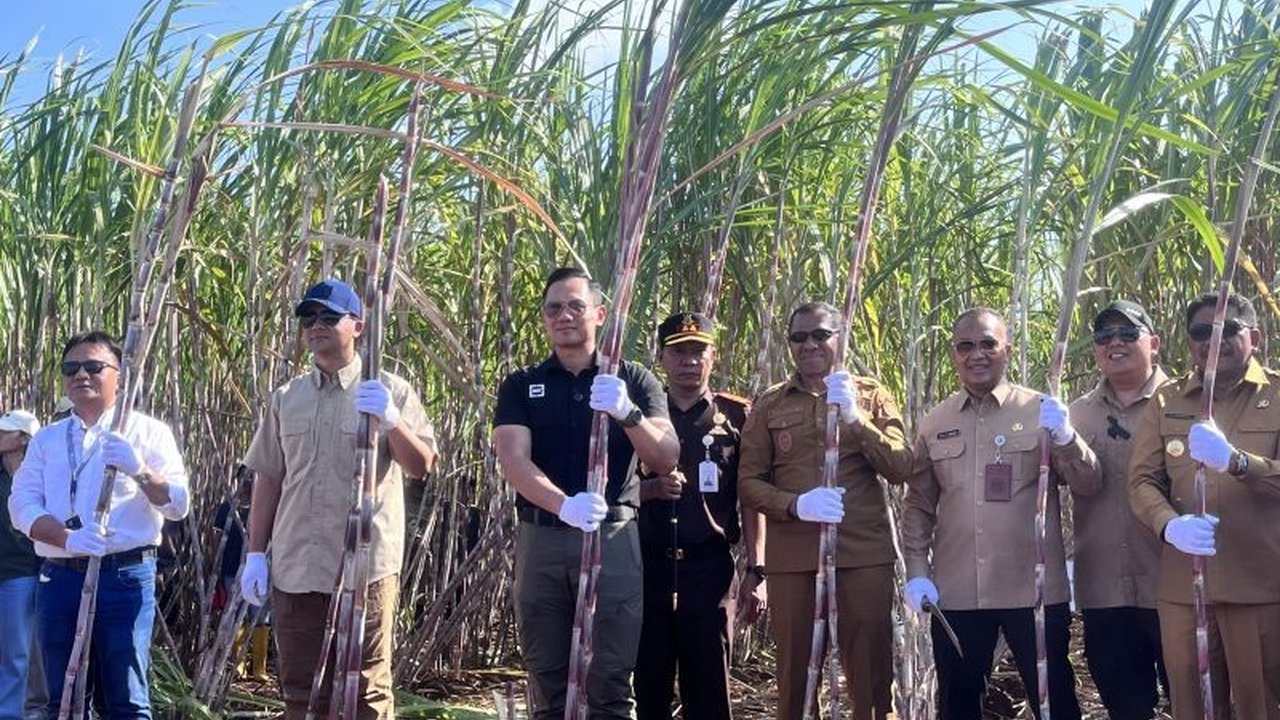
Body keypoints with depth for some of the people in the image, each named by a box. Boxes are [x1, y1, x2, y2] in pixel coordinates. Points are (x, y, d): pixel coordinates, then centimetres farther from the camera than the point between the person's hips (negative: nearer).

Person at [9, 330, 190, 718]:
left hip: (125, 576, -4)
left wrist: (140, 471, -24)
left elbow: (178, 504, -4)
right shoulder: (46, 439, 15)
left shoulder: (148, 432, 4)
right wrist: (67, 538, -16)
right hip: (59, 578, 4)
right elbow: (22, 505, 4)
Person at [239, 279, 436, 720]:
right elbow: (267, 480, 14)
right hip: (294, 570, 4)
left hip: (365, 568, -4)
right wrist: (255, 554, 9)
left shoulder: (389, 391, 2)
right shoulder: (285, 398, 13)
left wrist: (390, 420, -22)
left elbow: (421, 465, -5)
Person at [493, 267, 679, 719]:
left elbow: (666, 461, -4)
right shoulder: (521, 385, 8)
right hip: (541, 540, 1)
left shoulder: (634, 380, 7)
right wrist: (564, 504, -27)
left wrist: (627, 412, -23)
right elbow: (513, 460, -8)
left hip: (613, 539, -1)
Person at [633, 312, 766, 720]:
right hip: (647, 566, 2)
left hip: (709, 568, -1)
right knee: (648, 687, 6)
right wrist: (652, 488, -10)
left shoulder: (735, 417, 6)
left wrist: (755, 571, -3)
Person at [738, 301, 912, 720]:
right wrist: (795, 504, -15)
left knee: (870, 668, 2)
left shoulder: (870, 395, 9)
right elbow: (748, 481, 4)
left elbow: (901, 468, 0)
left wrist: (855, 418, -13)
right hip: (792, 556, 1)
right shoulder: (770, 404, 9)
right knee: (794, 666, 6)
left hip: (864, 553, 0)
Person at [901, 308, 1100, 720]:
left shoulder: (1041, 412, 1)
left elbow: (1088, 486, -6)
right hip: (955, 594, 2)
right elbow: (919, 506, 11)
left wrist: (1065, 437, -23)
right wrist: (917, 572, 1)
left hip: (1034, 590, -2)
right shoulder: (934, 424, 8)